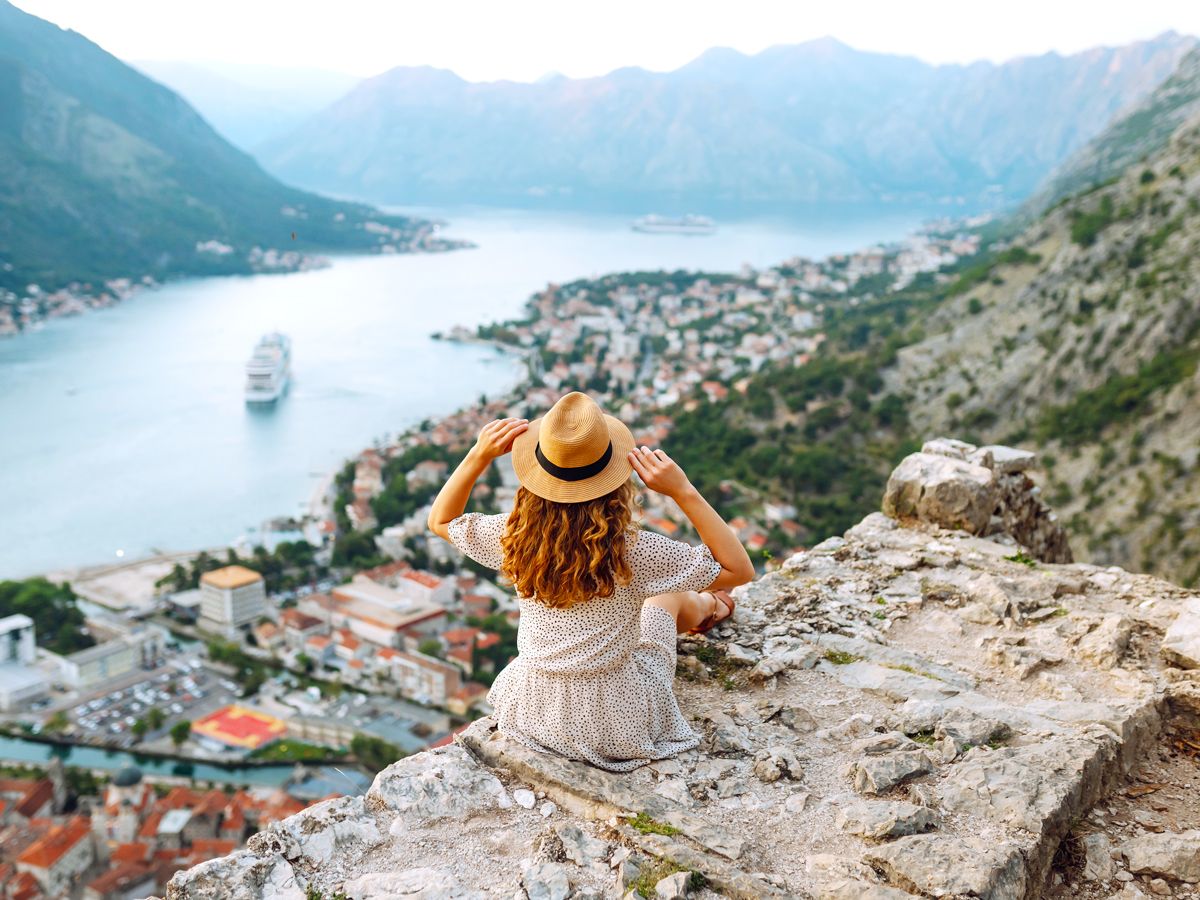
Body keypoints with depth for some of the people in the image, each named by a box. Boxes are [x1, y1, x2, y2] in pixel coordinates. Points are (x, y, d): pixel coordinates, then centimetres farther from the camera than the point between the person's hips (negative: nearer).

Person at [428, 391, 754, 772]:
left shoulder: (517, 537, -17)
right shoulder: (631, 550, -28)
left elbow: (440, 520, 3)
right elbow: (739, 569, -18)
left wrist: (479, 456, -9)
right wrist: (683, 491, -24)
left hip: (529, 714, 4)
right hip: (616, 728, -3)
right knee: (669, 596, 24)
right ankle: (706, 610, 60)